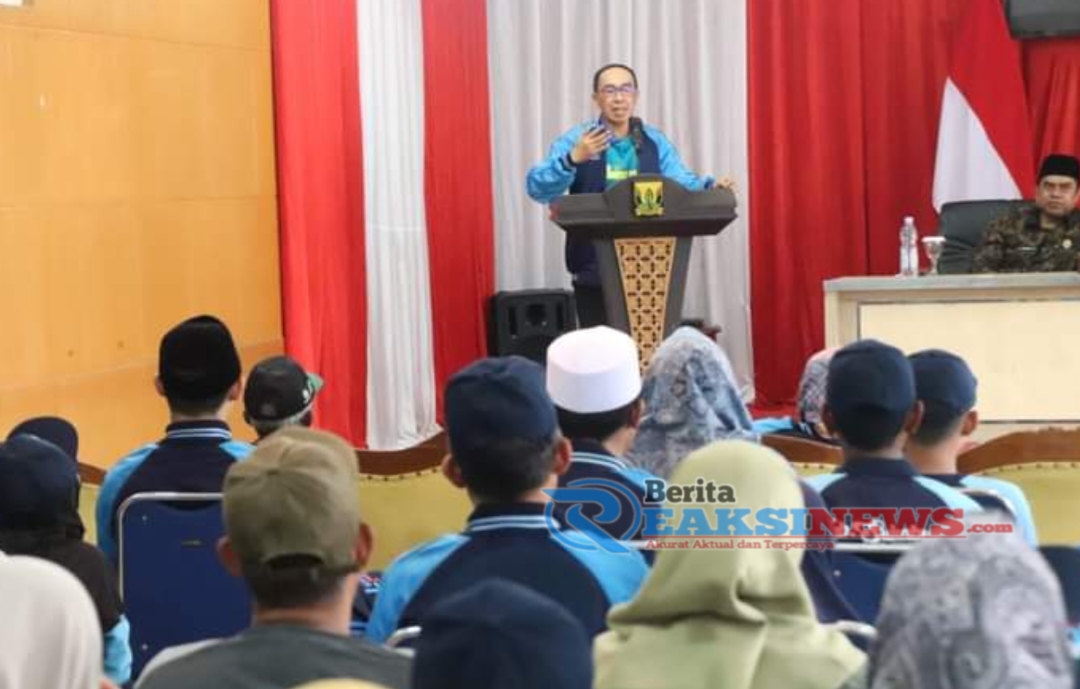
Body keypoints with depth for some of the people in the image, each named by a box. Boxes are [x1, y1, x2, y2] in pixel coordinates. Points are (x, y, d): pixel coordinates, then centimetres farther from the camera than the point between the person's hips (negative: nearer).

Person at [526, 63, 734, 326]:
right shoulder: (575, 141, -1)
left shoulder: (655, 142, 9)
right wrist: (573, 159, -29)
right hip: (594, 270, -2)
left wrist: (710, 187, -23)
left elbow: (682, 182, -1)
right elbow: (538, 188, -12)